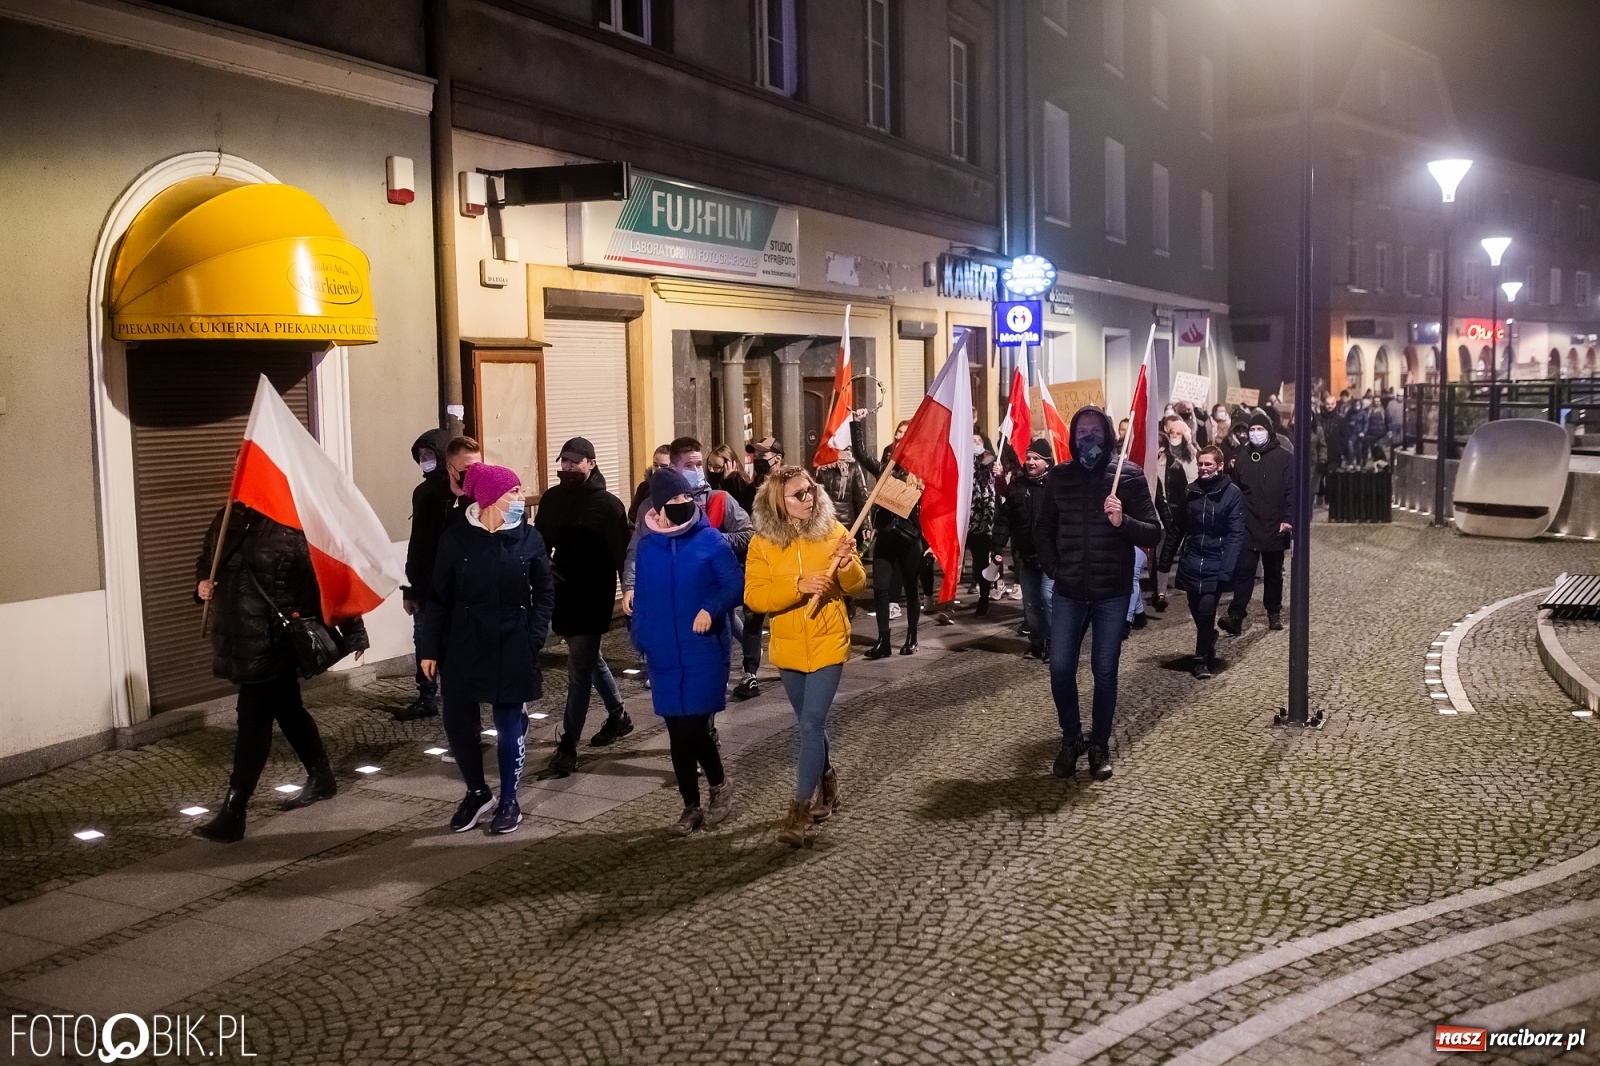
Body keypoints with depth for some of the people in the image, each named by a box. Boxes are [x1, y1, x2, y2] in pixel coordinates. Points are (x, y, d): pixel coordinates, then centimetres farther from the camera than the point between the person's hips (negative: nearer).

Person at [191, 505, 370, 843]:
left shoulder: (295, 526, -15)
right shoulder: (229, 519, 6)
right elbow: (205, 558, 24)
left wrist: (352, 632, -10)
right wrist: (203, 582, 0)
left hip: (273, 640, -8)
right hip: (238, 637, 8)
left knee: (253, 719, -7)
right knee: (287, 709, 21)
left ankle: (233, 813, -2)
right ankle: (321, 778, 38)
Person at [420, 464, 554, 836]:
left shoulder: (529, 538, -4)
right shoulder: (456, 538, -5)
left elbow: (545, 593, 1)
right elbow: (440, 597, 0)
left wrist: (534, 639, -9)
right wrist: (431, 648, -2)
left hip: (512, 648, 0)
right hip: (464, 646, 1)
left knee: (509, 724, 7)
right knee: (457, 722, 5)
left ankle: (508, 801, 23)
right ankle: (477, 793, 27)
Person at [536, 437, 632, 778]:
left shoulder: (608, 504, -11)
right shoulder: (552, 498, 4)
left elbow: (621, 554, -13)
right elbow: (540, 543, 9)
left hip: (594, 597, -6)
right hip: (563, 593, 6)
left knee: (580, 666, -8)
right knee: (589, 659, 20)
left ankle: (568, 746, -6)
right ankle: (618, 715, 40)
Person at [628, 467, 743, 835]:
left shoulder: (711, 541, -7)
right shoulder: (646, 547, 5)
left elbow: (737, 585, -7)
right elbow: (641, 597, 14)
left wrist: (712, 608, -23)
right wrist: (639, 638, 7)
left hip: (704, 650, -4)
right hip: (665, 654, 4)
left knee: (695, 726, -9)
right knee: (678, 732, 8)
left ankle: (720, 784, 19)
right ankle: (691, 805, 21)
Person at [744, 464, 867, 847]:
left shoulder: (832, 532, -5)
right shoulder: (763, 543, -6)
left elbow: (856, 585, -2)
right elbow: (754, 595, -14)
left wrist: (846, 565, -23)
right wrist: (799, 586, -26)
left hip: (828, 645, -2)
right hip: (788, 649, 2)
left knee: (811, 725, -8)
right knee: (811, 724, 17)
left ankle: (800, 810, -4)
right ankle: (826, 783, 39)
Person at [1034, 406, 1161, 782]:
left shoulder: (1129, 476, -4)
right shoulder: (1058, 477, 2)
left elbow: (1153, 533, -6)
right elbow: (1042, 529, 13)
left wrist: (1122, 521, -24)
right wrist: (1054, 568, 2)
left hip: (1112, 592, -2)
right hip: (1068, 592, 2)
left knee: (1105, 671, 4)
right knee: (1060, 669, 1)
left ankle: (1100, 745, 19)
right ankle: (1071, 738, 21)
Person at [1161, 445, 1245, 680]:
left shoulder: (1232, 493, -9)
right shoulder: (1190, 491, 4)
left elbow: (1235, 535, -13)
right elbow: (1176, 528, 11)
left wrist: (1226, 569, -21)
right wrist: (1165, 559, 8)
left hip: (1215, 564, -4)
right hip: (1191, 562, 4)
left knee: (1206, 610, -12)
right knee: (1196, 611, 10)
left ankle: (1202, 659, 4)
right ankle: (1208, 644, 35)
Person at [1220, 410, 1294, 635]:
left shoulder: (1284, 457, -2)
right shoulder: (1241, 457, 6)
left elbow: (1291, 490, -5)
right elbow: (1235, 489, 9)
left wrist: (1288, 519, -13)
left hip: (1275, 527, -1)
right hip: (1247, 526, 1)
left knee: (1273, 572, 12)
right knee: (1243, 570, -7)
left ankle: (1273, 613, 25)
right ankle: (1236, 615, -13)